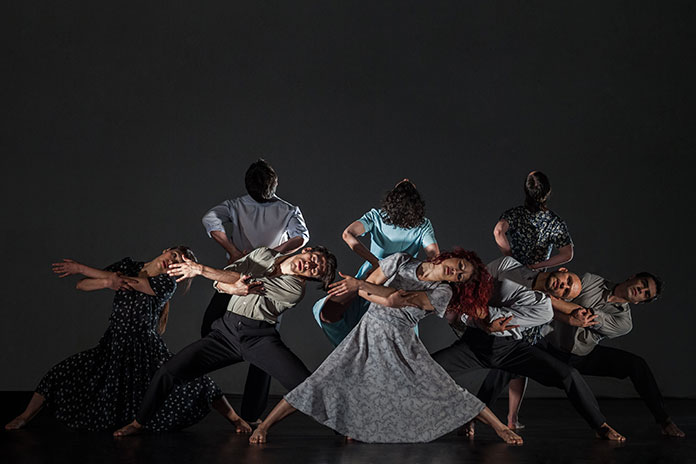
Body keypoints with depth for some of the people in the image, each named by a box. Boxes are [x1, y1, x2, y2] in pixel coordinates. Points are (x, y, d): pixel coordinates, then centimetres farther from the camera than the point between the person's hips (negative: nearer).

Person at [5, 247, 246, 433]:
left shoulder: (167, 284, -9)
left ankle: (236, 420, -3)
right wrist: (107, 282, -21)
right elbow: (81, 286, 3)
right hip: (113, 347, 3)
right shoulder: (128, 266, 4)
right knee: (63, 373, -8)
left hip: (147, 351, -3)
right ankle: (23, 418, 10)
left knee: (194, 385, -18)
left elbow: (131, 283, -18)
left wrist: (81, 268, -15)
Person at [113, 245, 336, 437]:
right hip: (227, 331, 4)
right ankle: (139, 422, 18)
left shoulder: (295, 289, -7)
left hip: (260, 339, -4)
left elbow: (247, 282, -13)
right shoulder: (263, 254, 10)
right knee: (169, 371, -5)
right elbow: (221, 281, 4)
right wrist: (233, 289, -20)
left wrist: (203, 269, -15)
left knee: (305, 385, -25)